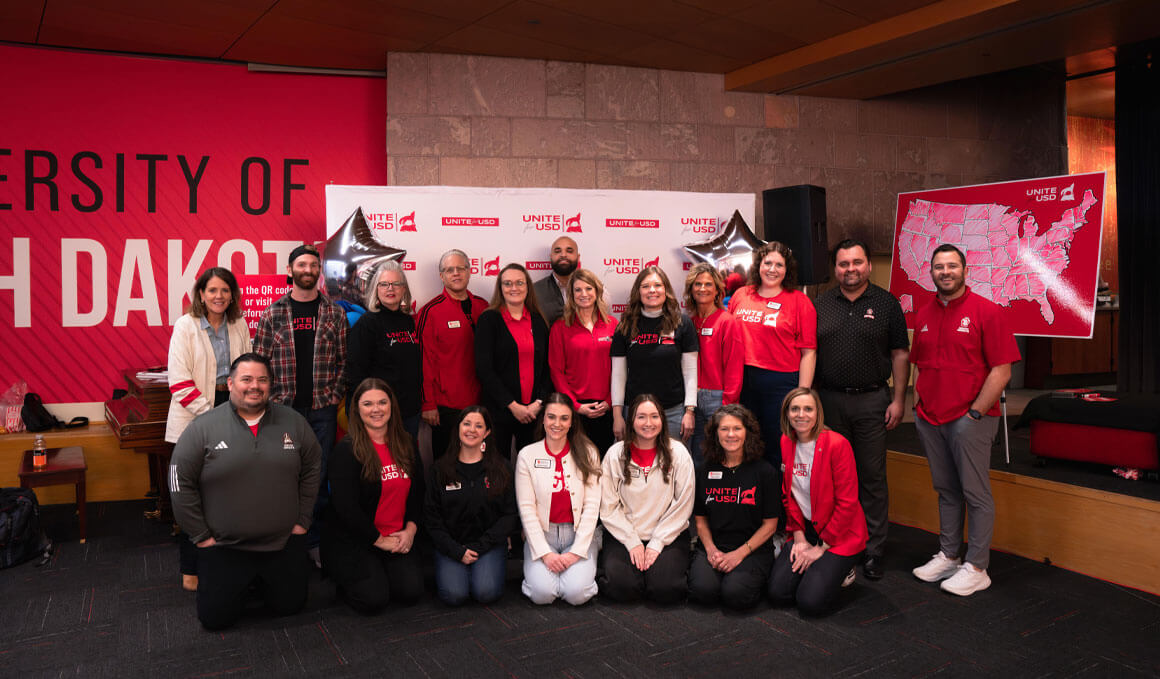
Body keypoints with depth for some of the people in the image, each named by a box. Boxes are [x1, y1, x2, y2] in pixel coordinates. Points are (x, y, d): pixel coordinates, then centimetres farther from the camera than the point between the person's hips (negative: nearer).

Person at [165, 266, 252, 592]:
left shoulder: (239, 325, 8)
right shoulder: (185, 326, -6)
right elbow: (179, 381, -11)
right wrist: (209, 413, -14)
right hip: (194, 419, -4)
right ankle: (190, 571, 12)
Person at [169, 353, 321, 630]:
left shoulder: (294, 423, 0)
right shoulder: (203, 428, -8)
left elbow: (312, 470, 8)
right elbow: (181, 482, -4)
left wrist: (302, 522, 5)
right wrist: (200, 536, -3)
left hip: (284, 543, 2)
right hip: (223, 547, -1)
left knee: (290, 606, 6)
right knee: (215, 617, -1)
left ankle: (261, 582, 37)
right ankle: (241, 585, 31)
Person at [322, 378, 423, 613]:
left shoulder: (406, 444, 6)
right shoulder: (347, 449, -12)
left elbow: (418, 491, 12)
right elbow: (345, 506, -16)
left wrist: (410, 529, -3)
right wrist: (378, 540, -12)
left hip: (396, 538, 5)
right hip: (351, 540, -4)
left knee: (411, 591, -13)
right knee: (374, 598, -17)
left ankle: (380, 569, 18)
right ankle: (345, 577, 15)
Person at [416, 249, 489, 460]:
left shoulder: (482, 307, 8)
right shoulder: (431, 311, -6)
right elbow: (425, 359, -6)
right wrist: (428, 405, -8)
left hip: (479, 403, 4)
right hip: (446, 405, -4)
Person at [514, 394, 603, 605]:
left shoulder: (588, 453, 1)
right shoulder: (527, 455, 0)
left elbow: (592, 506, -3)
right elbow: (526, 509, -4)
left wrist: (577, 551, -12)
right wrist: (545, 553, -13)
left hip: (579, 534, 0)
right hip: (541, 534, 0)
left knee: (576, 592, -22)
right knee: (542, 592, -22)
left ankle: (580, 569, 11)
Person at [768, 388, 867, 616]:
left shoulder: (837, 444, -18)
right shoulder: (786, 443, 1)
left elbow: (847, 503, -16)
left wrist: (821, 548, -13)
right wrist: (799, 536, -2)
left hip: (839, 534, -5)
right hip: (805, 530, 5)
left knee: (811, 602, -18)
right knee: (779, 593, -11)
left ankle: (841, 570, 11)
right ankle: (812, 567, 17)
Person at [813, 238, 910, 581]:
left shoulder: (886, 303, 2)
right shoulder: (821, 305, 8)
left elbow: (900, 354, 2)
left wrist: (898, 400, -4)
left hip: (872, 401, -2)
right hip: (830, 401, 2)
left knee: (873, 477, 3)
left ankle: (874, 550, 12)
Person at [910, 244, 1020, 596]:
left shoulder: (986, 311, -6)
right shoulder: (923, 315, 12)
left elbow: (1002, 370, -10)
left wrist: (976, 412, -13)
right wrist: (918, 405, 10)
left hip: (969, 418, -5)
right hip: (930, 419, 6)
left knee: (976, 493, 1)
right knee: (946, 490, 14)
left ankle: (976, 568, 10)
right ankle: (947, 556, 25)